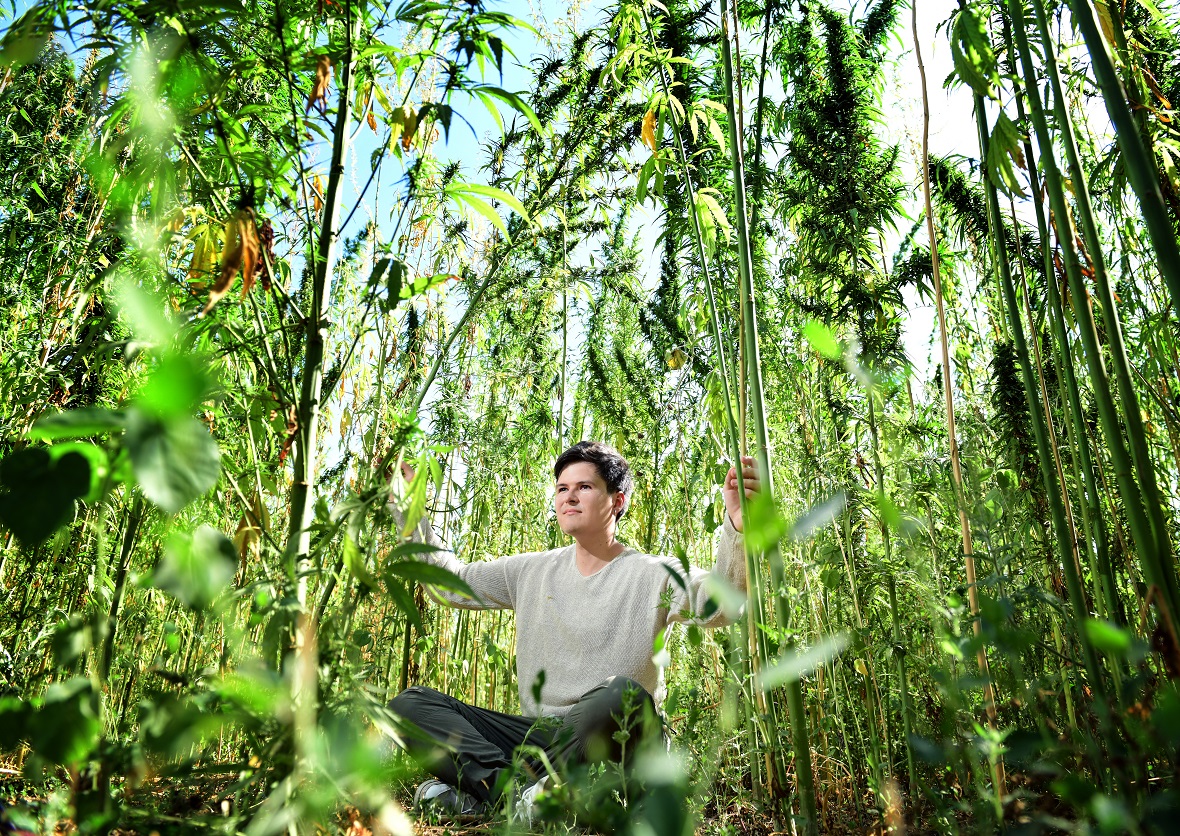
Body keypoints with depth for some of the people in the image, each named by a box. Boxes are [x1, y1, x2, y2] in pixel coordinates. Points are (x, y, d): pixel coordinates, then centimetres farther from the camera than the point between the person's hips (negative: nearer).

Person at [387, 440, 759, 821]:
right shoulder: (533, 571, 13)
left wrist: (737, 526, -42)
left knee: (622, 693, -40)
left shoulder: (654, 575, -4)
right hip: (537, 734, 5)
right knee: (410, 703, -10)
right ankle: (501, 783, -27)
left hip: (611, 743, -4)